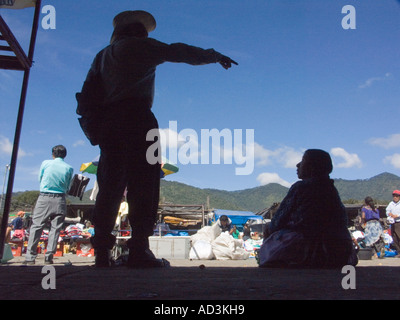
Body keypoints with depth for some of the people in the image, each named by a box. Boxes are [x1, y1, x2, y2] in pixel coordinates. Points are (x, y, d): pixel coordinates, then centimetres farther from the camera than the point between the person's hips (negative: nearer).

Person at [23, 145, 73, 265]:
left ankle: (30, 257, 2)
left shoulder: (45, 163, 4)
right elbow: (68, 187, 8)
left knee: (36, 226, 4)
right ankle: (49, 256, 3)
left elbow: (40, 179, 16)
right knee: (55, 228, 4)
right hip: (59, 200, 0)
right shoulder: (69, 168, 4)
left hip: (44, 198, 0)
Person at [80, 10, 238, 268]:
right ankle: (139, 250, -19)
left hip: (106, 120, 7)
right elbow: (176, 52, 8)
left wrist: (91, 118, 18)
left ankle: (102, 253, 2)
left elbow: (86, 95, 20)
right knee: (143, 184, -12)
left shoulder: (102, 55, 28)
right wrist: (215, 56, 15)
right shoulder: (139, 45, 11)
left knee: (110, 186, 4)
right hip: (136, 116, -7)